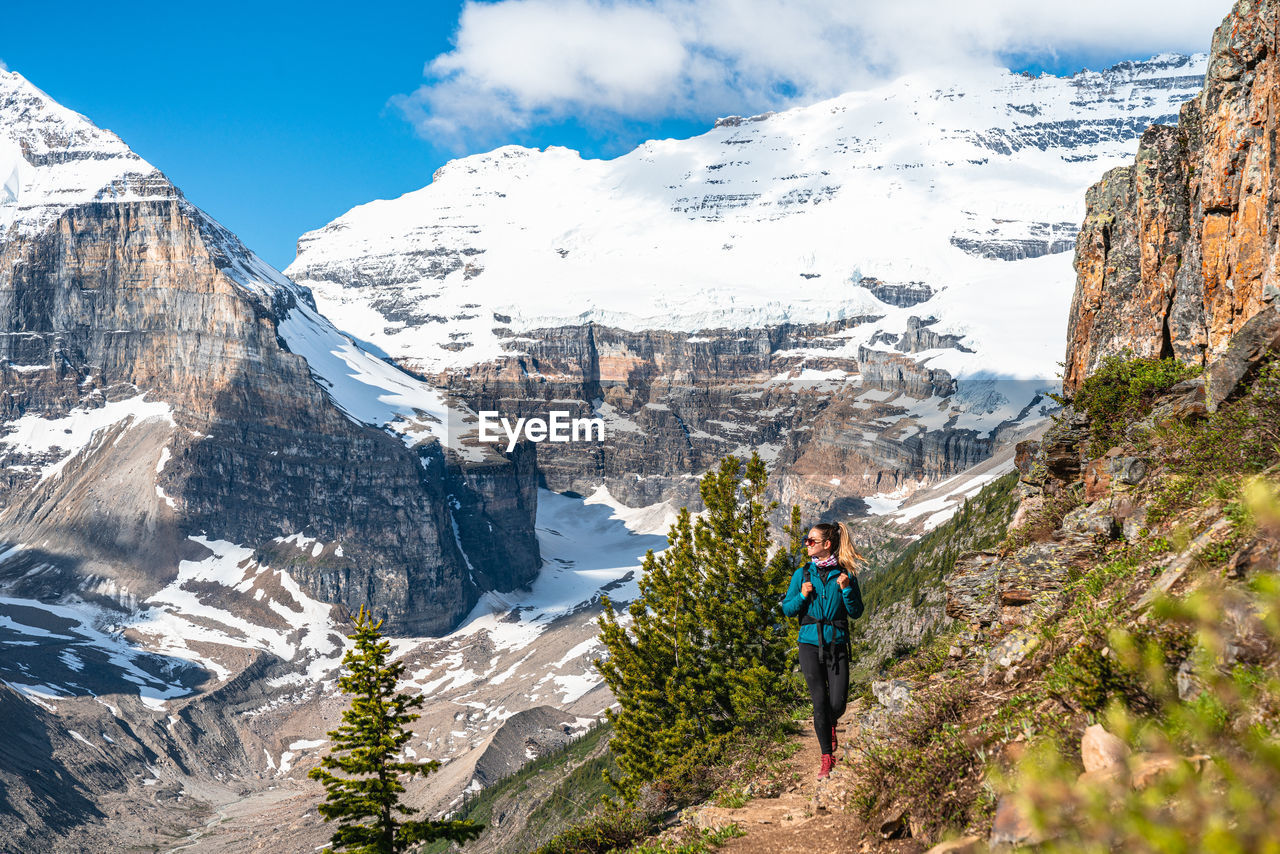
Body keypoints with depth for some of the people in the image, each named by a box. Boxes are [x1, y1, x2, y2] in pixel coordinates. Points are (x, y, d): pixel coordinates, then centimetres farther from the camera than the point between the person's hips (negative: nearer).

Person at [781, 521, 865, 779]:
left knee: (838, 704, -5)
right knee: (820, 701, -7)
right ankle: (827, 758, 5)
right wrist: (802, 596, -9)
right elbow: (787, 609, 9)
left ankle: (830, 725, 33)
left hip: (837, 644, 0)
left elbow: (856, 613, 3)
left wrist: (846, 590, -12)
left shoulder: (845, 575, 3)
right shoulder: (802, 574, 6)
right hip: (810, 644, 1)